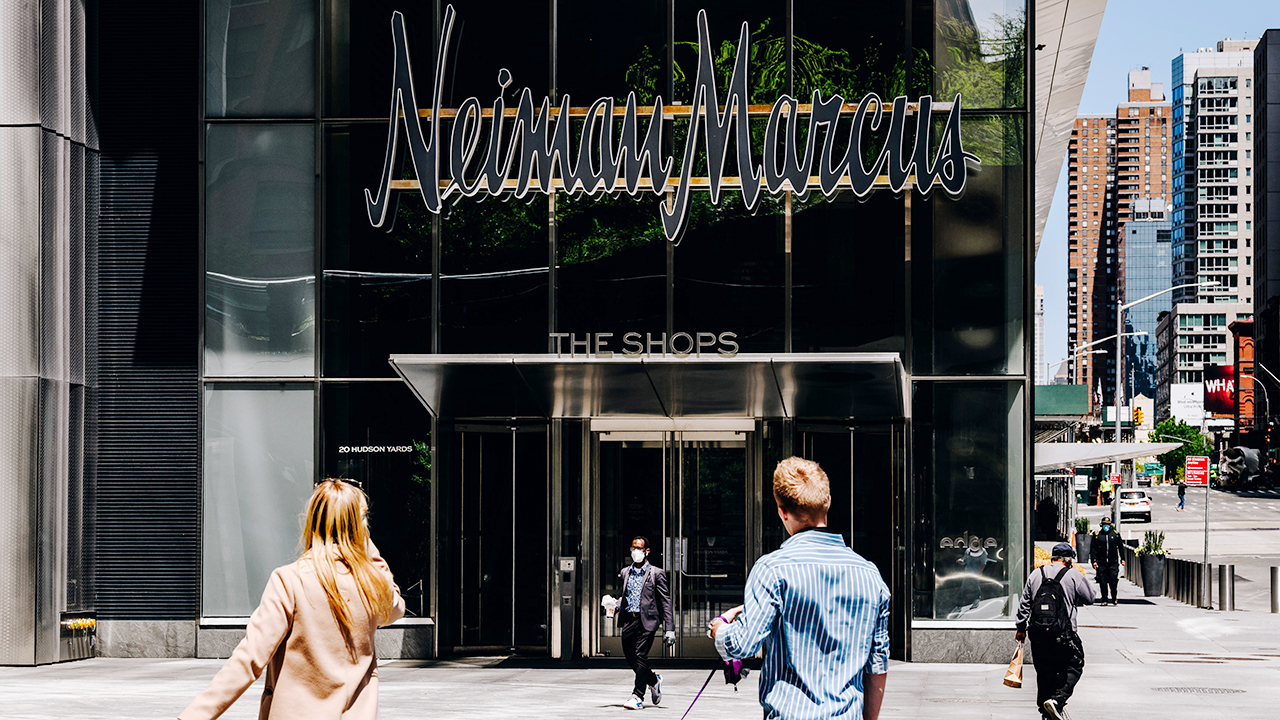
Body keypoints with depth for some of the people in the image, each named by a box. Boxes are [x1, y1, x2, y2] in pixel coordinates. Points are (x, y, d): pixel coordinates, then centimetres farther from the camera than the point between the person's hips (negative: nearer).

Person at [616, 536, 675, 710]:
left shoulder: (656, 574, 0)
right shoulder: (625, 573, 15)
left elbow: (666, 602, -1)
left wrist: (670, 629, -8)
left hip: (647, 620, -5)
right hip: (628, 620, 5)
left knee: (640, 656, -10)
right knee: (630, 657, 5)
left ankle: (638, 697, -5)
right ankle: (654, 680, 31)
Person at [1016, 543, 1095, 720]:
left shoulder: (1035, 575, 11)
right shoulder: (1073, 575, -1)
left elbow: (1024, 604, 13)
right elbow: (1089, 597, 7)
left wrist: (1021, 629, 20)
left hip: (1038, 632, 4)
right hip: (1063, 634, -4)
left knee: (1044, 671, 14)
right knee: (1074, 667, 7)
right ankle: (1057, 699, -12)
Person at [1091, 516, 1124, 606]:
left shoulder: (1115, 534, 9)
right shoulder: (1097, 535, 5)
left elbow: (1120, 547, 17)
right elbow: (1093, 549, 6)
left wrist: (1122, 559, 14)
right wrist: (1094, 561, -2)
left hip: (1113, 562, 0)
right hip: (1101, 563, 0)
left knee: (1113, 580, -10)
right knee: (1102, 582, -1)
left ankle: (1114, 598, 7)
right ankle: (1104, 600, 8)